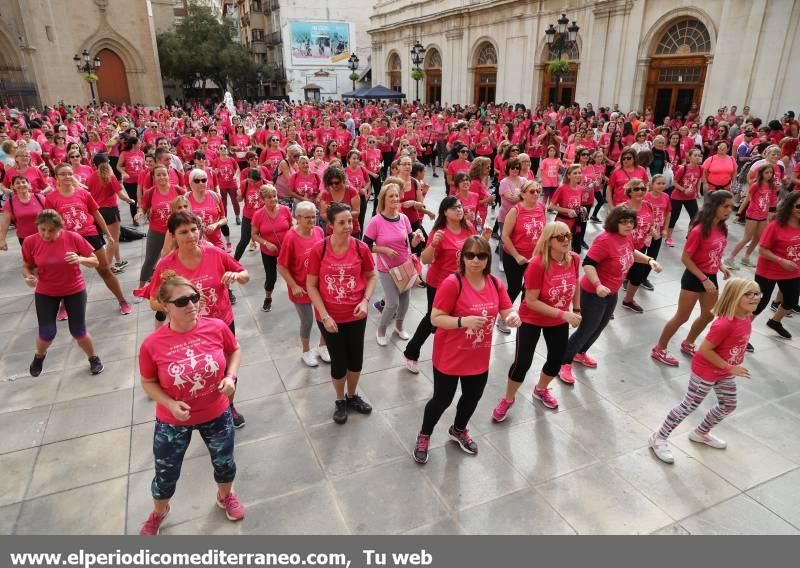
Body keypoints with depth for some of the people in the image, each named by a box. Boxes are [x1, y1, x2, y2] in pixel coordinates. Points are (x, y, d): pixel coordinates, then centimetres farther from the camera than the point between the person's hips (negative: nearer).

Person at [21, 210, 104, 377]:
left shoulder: (73, 237, -17)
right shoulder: (30, 242, -13)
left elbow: (95, 262, -8)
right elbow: (26, 267, 1)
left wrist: (80, 259, -29)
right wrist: (28, 277, -21)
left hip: (75, 291, -1)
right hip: (45, 293, 1)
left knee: (78, 332, 3)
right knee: (47, 333, 1)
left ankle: (94, 359, 29)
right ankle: (39, 356, 37)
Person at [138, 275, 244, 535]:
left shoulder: (217, 327, -19)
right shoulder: (152, 344, -22)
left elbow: (234, 350, 2)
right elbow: (148, 382, -6)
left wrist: (231, 377, -14)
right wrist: (170, 404, -20)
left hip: (217, 414, 1)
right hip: (172, 422, -1)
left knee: (224, 462, 22)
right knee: (166, 473, 19)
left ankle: (225, 496, 56)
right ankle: (159, 512, 54)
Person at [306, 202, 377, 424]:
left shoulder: (361, 248, -10)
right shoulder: (318, 249, -15)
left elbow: (371, 276, 4)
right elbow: (311, 285, -9)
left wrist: (365, 301, -12)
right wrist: (324, 316, -14)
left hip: (356, 316, 2)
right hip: (329, 317, -2)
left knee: (356, 359, 16)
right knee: (339, 362, 10)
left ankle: (352, 396, 44)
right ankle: (340, 401, 38)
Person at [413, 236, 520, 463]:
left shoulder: (495, 283, -4)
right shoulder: (452, 283, -22)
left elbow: (507, 311, 1)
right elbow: (435, 318, -21)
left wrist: (513, 316, -22)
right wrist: (463, 321, -35)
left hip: (479, 358, 6)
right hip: (450, 357, -6)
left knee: (473, 397, 23)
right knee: (442, 399, 9)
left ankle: (458, 430, 53)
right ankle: (424, 436, 38)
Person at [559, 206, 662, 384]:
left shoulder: (627, 236, 0)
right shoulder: (605, 239, -28)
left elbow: (631, 252, 21)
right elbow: (588, 263, -31)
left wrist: (649, 260, 8)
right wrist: (598, 285, -41)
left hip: (612, 292, 9)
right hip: (594, 293, -9)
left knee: (600, 326, 22)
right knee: (587, 328, -1)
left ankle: (580, 353, 44)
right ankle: (564, 364, 12)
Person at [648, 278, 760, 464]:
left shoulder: (747, 318, -4)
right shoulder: (724, 324, -33)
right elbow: (704, 350, -29)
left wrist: (737, 365, 8)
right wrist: (730, 368, -22)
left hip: (725, 373, 9)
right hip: (705, 372, -9)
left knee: (728, 406, 22)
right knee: (689, 406, 1)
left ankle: (701, 433, 44)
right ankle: (659, 438, 14)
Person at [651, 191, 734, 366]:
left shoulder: (721, 229, 1)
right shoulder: (699, 230, -22)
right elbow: (685, 258, -20)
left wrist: (722, 266, -2)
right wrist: (704, 279, -21)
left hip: (711, 277, 8)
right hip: (694, 278, -8)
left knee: (709, 315, 18)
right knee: (682, 317, 1)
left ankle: (687, 344, 39)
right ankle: (659, 349, 15)